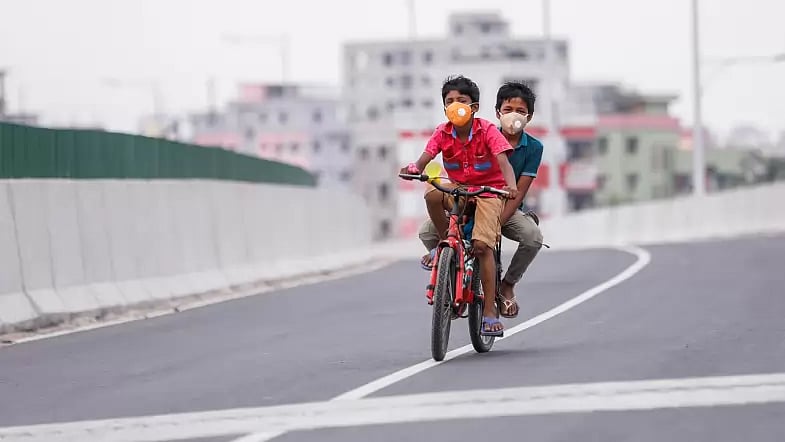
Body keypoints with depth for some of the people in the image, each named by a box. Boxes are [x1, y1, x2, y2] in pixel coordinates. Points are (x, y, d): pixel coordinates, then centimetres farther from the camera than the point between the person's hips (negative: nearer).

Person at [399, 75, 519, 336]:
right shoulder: (442, 133, -5)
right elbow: (425, 158, -16)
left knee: (482, 244, -21)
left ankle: (490, 312, -16)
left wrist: (510, 185, -47)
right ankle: (445, 244, -7)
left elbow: (504, 162, -27)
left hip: (488, 191, -3)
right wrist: (413, 169, -41)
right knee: (433, 195, -33)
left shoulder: (488, 131, -15)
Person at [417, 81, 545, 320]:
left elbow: (519, 192, -14)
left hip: (508, 209, 0)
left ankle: (508, 285, -5)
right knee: (427, 230, -25)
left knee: (533, 237, -34)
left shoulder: (533, 147, -8)